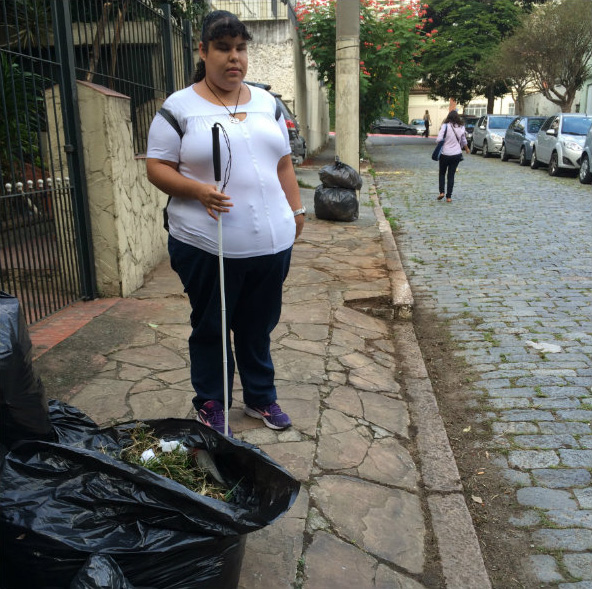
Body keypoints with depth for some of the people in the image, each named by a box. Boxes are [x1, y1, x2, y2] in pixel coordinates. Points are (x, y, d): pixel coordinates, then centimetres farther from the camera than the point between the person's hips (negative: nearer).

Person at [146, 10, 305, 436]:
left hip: (271, 242, 4)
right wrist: (197, 189, -23)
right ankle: (210, 405, 29)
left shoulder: (267, 103, 11)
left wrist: (296, 211, 11)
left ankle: (261, 397, 34)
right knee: (210, 329, 11)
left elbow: (283, 164, 16)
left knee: (259, 326, 16)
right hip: (208, 245, -4)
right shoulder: (180, 107, -4)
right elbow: (157, 167, -6)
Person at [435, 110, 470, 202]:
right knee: (451, 175, 8)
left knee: (442, 173, 16)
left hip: (445, 154, -3)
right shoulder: (461, 127, 3)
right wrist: (466, 148, 35)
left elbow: (439, 139, -16)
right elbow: (464, 141, 16)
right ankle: (449, 197, 6)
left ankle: (441, 192, 2)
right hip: (457, 154, 3)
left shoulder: (445, 126, -11)